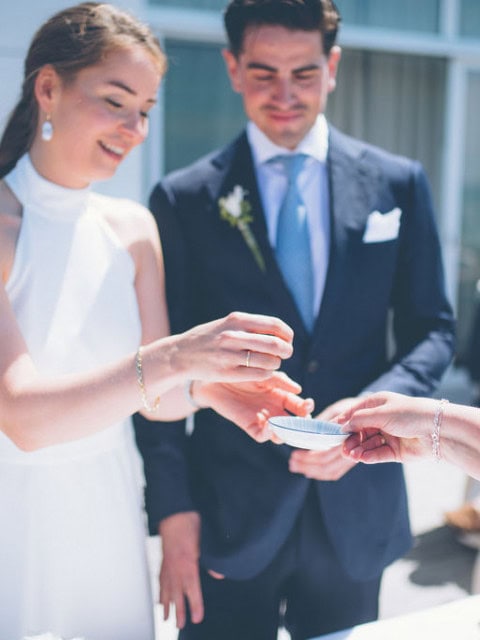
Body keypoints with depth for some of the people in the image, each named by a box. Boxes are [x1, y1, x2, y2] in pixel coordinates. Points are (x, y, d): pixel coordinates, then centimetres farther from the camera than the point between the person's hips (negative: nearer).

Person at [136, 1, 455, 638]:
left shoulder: (398, 184, 3)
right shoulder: (183, 199, -2)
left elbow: (432, 331, 5)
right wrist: (173, 509, -6)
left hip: (357, 512, 2)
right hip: (231, 515, -1)